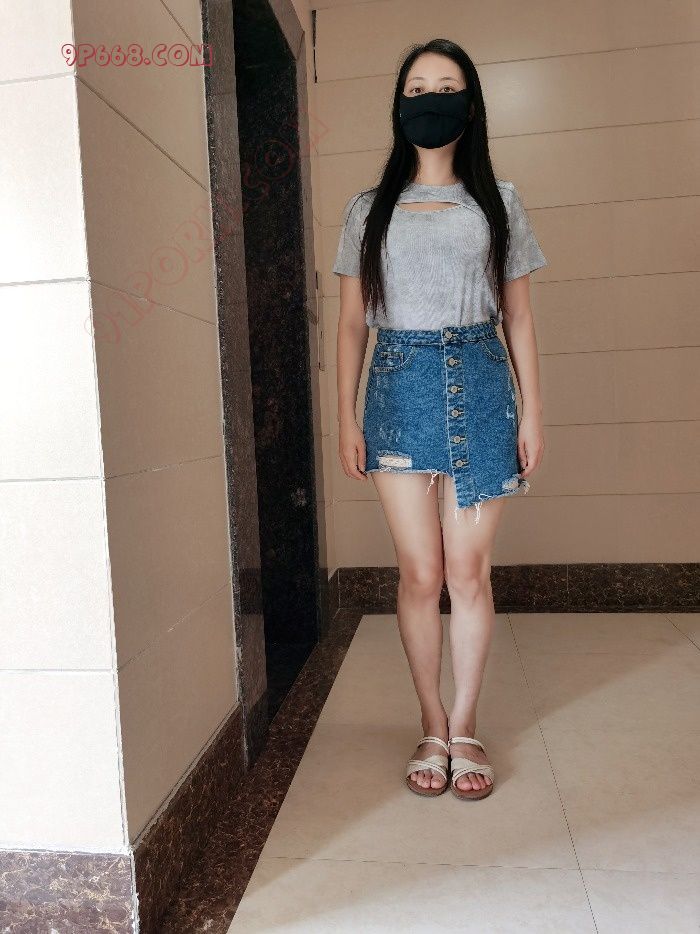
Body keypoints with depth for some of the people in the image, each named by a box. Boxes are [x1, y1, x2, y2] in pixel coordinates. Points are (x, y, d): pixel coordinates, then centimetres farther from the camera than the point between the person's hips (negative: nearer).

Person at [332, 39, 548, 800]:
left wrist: (531, 413, 2)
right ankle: (433, 728, 19)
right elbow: (351, 322, 8)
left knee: (468, 570, 2)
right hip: (399, 388, 0)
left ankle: (464, 728, 20)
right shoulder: (369, 209, 11)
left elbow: (517, 317, 9)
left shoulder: (498, 202, 12)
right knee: (421, 573, 0)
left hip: (479, 386, 0)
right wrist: (346, 416, 0)